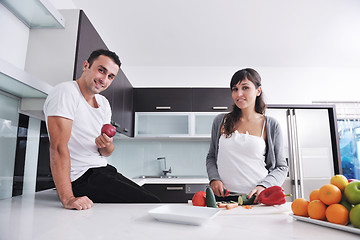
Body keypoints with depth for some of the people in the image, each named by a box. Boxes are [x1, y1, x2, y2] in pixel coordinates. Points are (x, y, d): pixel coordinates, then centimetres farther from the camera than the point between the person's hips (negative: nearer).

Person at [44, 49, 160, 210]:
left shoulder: (104, 103, 12)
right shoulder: (66, 91, -13)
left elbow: (106, 153, 10)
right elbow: (59, 146, -25)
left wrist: (106, 145, -15)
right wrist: (67, 198, -32)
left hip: (104, 171, 9)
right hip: (82, 178, -8)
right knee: (152, 205, -12)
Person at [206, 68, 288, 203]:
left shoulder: (271, 125, 6)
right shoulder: (220, 121, 9)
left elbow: (281, 167, 9)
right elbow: (211, 157, 18)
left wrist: (263, 186, -8)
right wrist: (214, 179, 0)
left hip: (256, 198, -1)